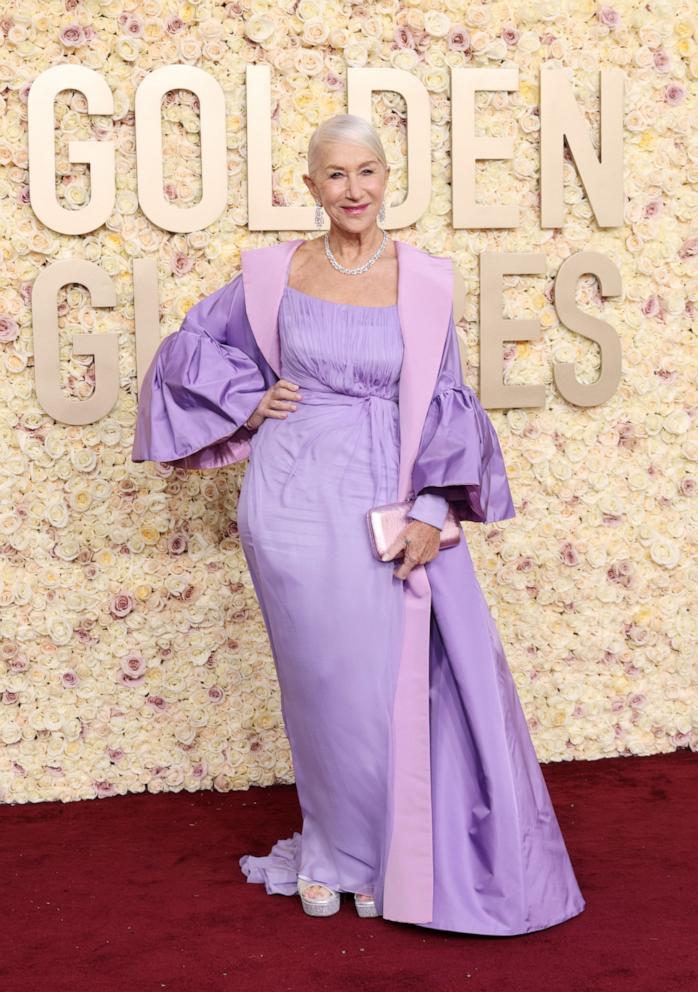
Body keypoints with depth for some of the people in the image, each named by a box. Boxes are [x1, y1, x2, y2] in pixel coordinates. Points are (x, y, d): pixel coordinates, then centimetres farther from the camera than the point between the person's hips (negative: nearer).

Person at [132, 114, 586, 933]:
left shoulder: (424, 281, 0)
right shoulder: (274, 272, 1)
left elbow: (443, 405, 1)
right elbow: (193, 342, 14)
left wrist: (430, 512, -8)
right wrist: (248, 403, 1)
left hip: (385, 504, 0)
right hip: (295, 499, 0)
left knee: (390, 682, 3)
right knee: (324, 683, 8)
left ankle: (373, 853, 26)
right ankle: (329, 851, 29)